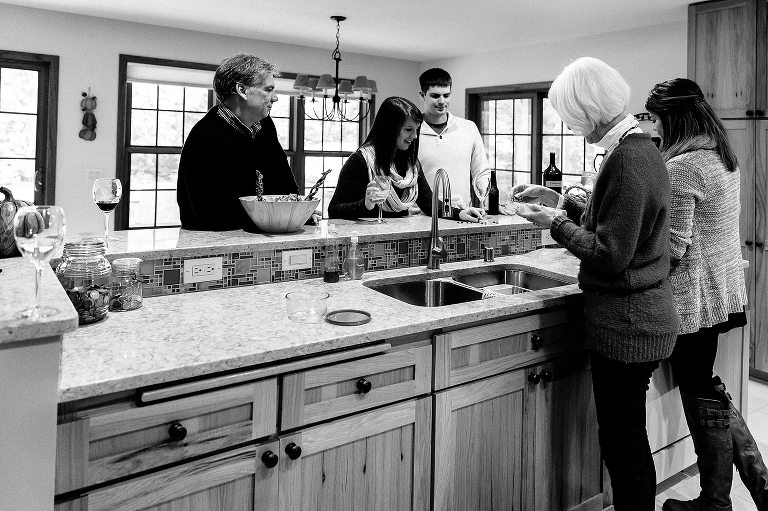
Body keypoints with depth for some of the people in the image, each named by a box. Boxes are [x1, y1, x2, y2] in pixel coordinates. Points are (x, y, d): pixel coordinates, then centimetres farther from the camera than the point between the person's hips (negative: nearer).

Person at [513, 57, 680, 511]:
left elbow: (610, 254, -23)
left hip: (626, 323, -10)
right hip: (643, 315, 10)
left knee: (623, 444, 4)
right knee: (630, 439, 21)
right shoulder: (641, 148, 10)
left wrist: (557, 223, -11)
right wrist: (562, 201, 12)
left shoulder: (627, 160, -21)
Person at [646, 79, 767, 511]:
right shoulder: (724, 157, 9)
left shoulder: (681, 168, -19)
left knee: (702, 396, 6)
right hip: (725, 290, 9)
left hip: (694, 298, -9)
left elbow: (673, 247, -21)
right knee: (709, 389, 20)